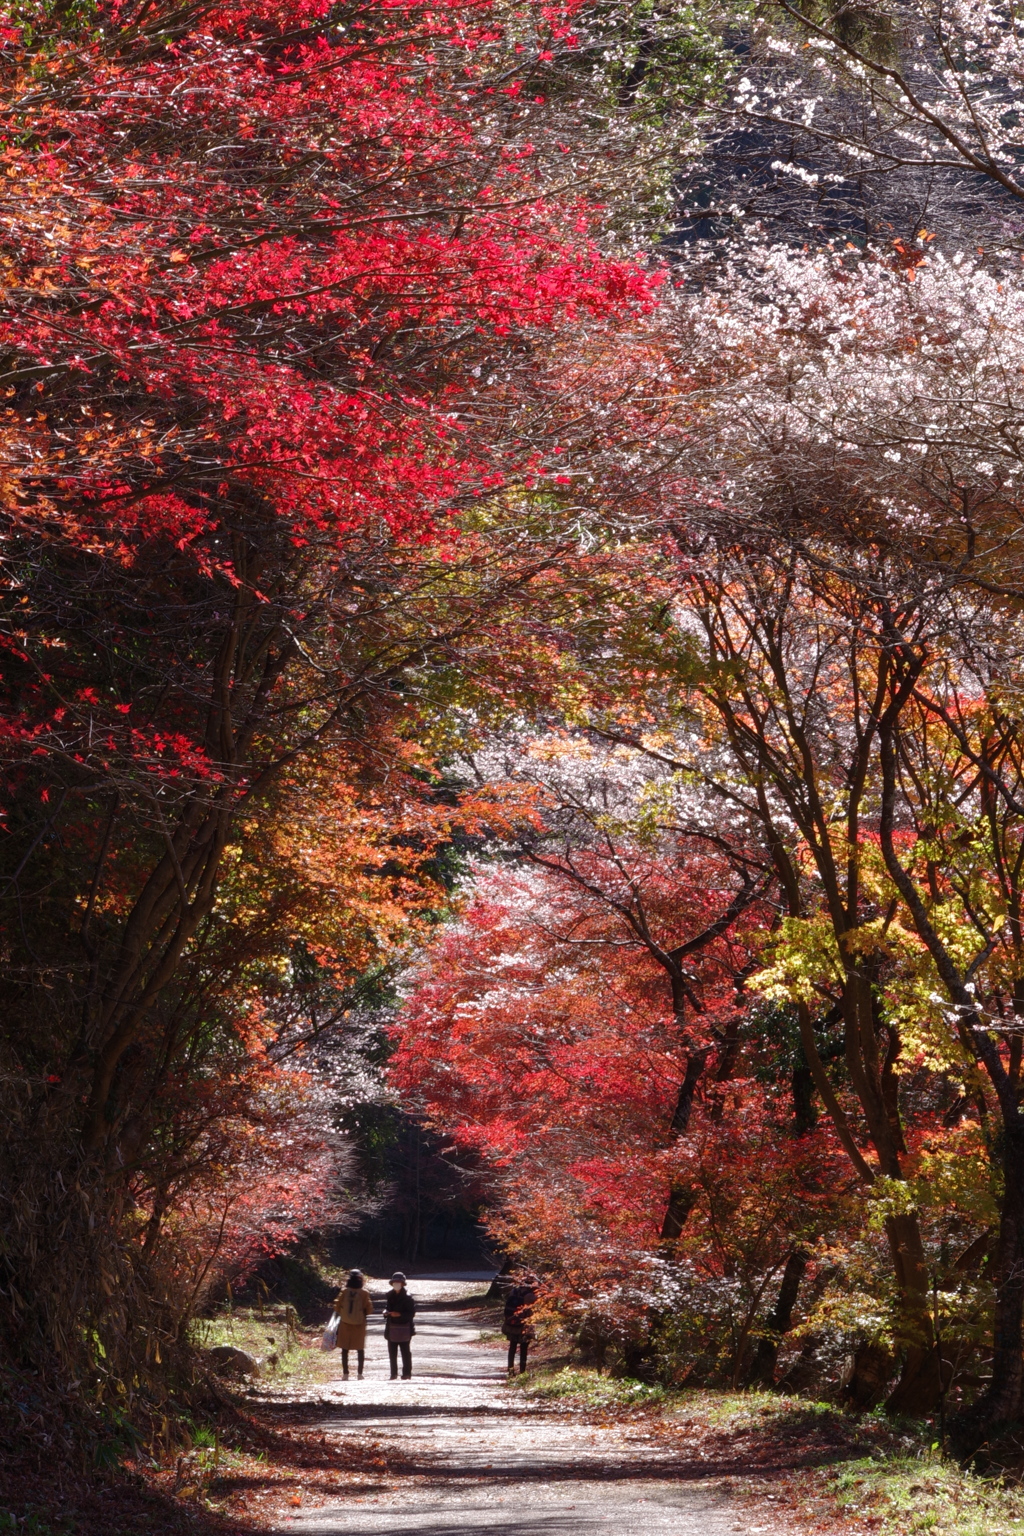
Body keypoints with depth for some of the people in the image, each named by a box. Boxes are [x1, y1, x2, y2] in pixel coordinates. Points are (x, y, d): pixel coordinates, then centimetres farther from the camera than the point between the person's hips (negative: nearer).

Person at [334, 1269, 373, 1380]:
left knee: (345, 1349, 9)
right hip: (359, 1324, -1)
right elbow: (369, 1309, -6)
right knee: (360, 1349, 11)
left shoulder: (344, 1291, -7)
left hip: (345, 1323, 1)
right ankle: (360, 1373, 8)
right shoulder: (363, 1292, -10)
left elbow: (337, 1306, -2)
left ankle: (345, 1373, 5)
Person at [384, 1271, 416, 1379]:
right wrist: (386, 1312, 0)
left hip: (404, 1327, -6)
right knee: (392, 1352, 9)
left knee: (405, 1352, 1)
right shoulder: (390, 1295, 9)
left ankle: (406, 1373, 6)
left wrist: (399, 1314, -22)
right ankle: (393, 1373, 17)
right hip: (392, 1328, 6)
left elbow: (412, 1313, -11)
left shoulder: (407, 1297, -9)